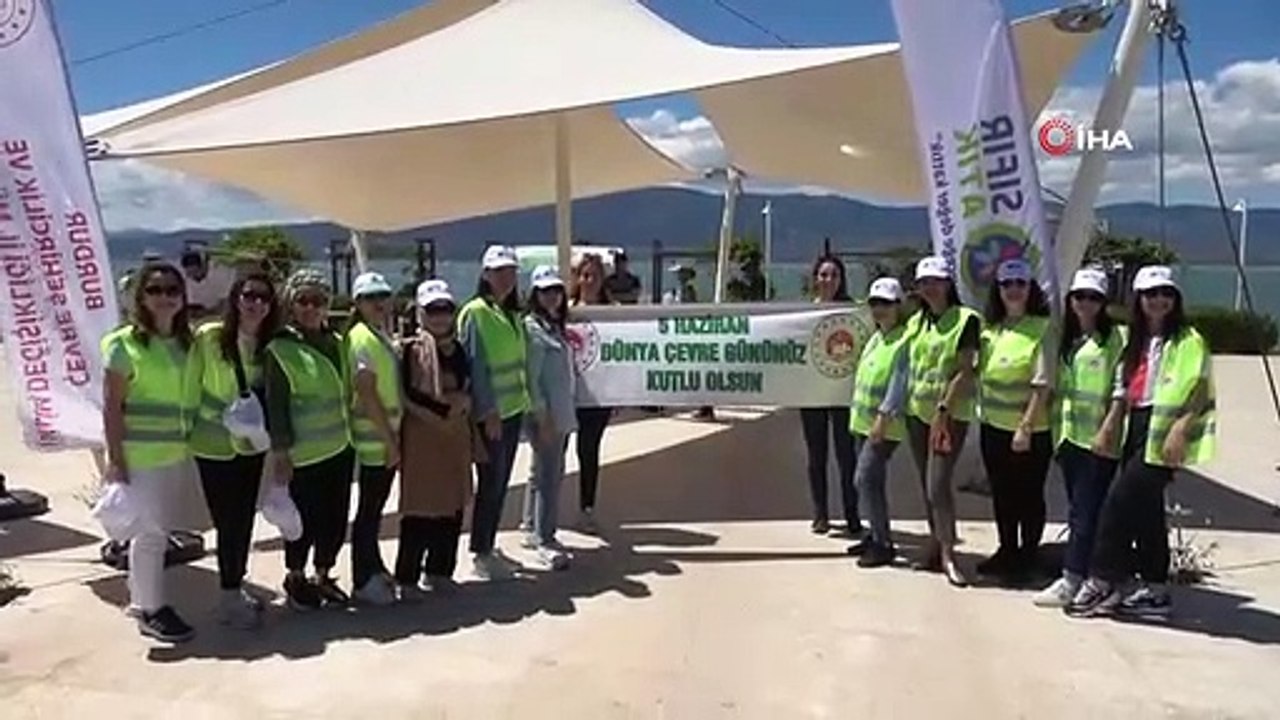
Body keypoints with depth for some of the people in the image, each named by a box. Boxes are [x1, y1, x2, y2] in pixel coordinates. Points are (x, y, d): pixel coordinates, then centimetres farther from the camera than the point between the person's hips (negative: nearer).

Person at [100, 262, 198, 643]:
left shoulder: (187, 341, 9)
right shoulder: (126, 343, -9)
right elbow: (111, 406, -11)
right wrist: (115, 459, -15)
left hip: (177, 452, 6)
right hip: (141, 453, -6)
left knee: (161, 530, 14)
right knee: (150, 531, -1)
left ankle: (142, 599, 29)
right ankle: (152, 609, 12)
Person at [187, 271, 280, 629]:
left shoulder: (269, 344, -2)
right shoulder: (208, 337, -14)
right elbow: (192, 388, -10)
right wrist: (188, 429, -9)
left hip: (251, 445, 5)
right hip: (215, 445, -5)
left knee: (244, 519, 14)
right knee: (228, 521, 0)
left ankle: (235, 587, 30)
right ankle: (230, 598, 13)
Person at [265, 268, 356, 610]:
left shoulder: (337, 343, 10)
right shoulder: (280, 349, -8)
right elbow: (276, 405, -11)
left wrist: (350, 432, 16)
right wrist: (280, 451, -14)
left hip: (341, 447, 6)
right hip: (304, 453, -6)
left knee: (336, 517, 12)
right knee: (305, 518, 4)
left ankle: (323, 576, 30)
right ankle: (295, 578, 26)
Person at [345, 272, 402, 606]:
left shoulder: (382, 336, 13)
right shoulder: (363, 338, -15)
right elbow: (367, 394, -20)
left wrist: (393, 437, 14)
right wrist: (389, 439, -18)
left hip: (387, 436, 9)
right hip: (374, 438, -9)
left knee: (375, 507, 17)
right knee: (369, 509, 1)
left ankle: (374, 570, 30)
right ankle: (363, 582, 11)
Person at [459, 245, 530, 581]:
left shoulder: (512, 314, 14)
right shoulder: (475, 313, -10)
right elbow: (474, 365, -15)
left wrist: (525, 401, 12)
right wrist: (489, 410, -18)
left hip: (513, 409, 7)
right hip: (489, 414, -7)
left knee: (501, 483, 12)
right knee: (490, 483, -2)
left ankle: (490, 547, 24)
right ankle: (481, 555, 9)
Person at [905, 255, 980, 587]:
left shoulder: (966, 319, -6)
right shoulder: (916, 322, 12)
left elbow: (965, 371, -12)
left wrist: (943, 410, -18)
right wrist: (905, 404, 10)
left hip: (951, 414, -6)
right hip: (918, 412, 6)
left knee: (939, 485, -13)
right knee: (927, 486, 11)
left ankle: (947, 553, -1)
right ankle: (935, 547, 22)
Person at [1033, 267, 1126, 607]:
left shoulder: (1114, 337, -5)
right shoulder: (1066, 339, 17)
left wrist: (1108, 430, -17)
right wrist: (1055, 426, 13)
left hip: (1097, 438, -7)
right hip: (1068, 435, 7)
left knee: (1085, 511, -6)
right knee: (1077, 508, 11)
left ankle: (1071, 581, -5)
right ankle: (1087, 576, 19)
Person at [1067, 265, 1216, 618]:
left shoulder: (1187, 340, -4)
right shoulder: (1136, 341, 19)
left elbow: (1199, 389, -12)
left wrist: (1180, 430, -22)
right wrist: (1111, 422, 9)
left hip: (1162, 431, -8)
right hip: (1137, 429, 8)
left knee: (1118, 503, -12)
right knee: (1145, 510, 11)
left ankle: (1102, 582, -3)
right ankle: (1154, 589, 20)